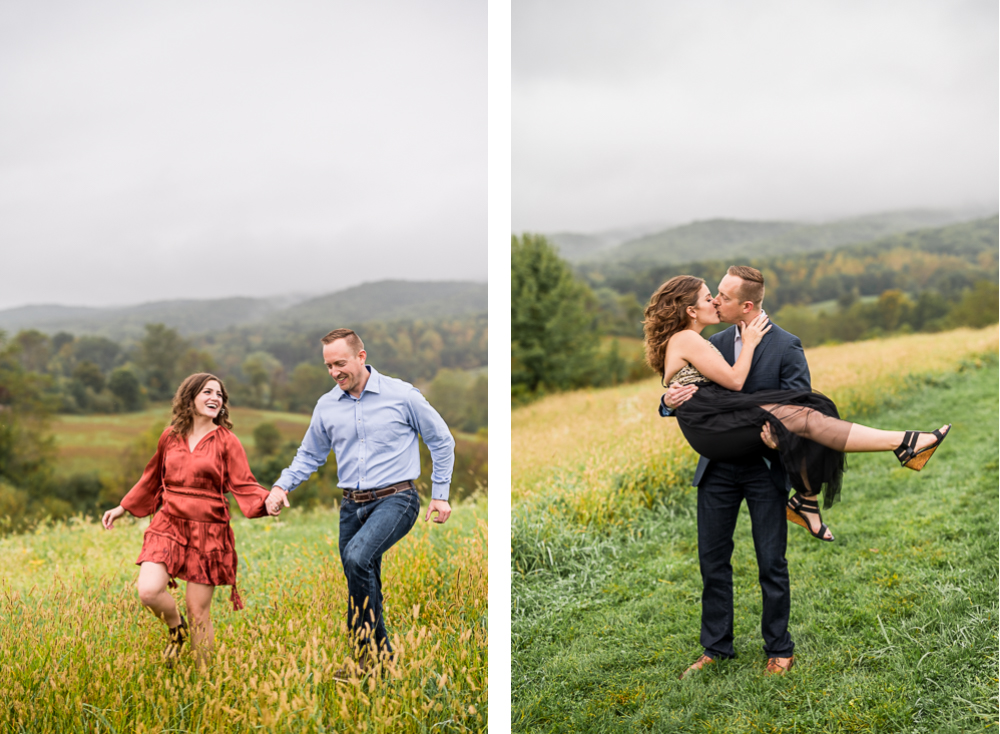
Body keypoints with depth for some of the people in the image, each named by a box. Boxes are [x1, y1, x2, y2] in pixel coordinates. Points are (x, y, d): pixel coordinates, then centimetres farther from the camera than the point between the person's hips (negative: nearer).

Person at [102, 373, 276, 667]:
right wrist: (123, 508, 24)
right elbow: (152, 478, 22)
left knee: (199, 611, 0)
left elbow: (244, 485, -4)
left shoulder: (226, 441, 0)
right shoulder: (170, 436, 8)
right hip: (169, 524, 2)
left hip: (208, 532, -2)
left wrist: (266, 502, -25)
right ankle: (176, 627, 15)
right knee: (148, 592, -19)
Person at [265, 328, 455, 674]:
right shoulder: (326, 406, 7)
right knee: (364, 585, 7)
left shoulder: (402, 395, -5)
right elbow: (309, 455, 19)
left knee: (357, 556, -28)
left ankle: (371, 649, -17)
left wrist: (440, 494, 2)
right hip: (352, 505, 5)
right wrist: (282, 485, 1)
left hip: (395, 500, -5)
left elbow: (442, 441, 5)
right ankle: (381, 658, 20)